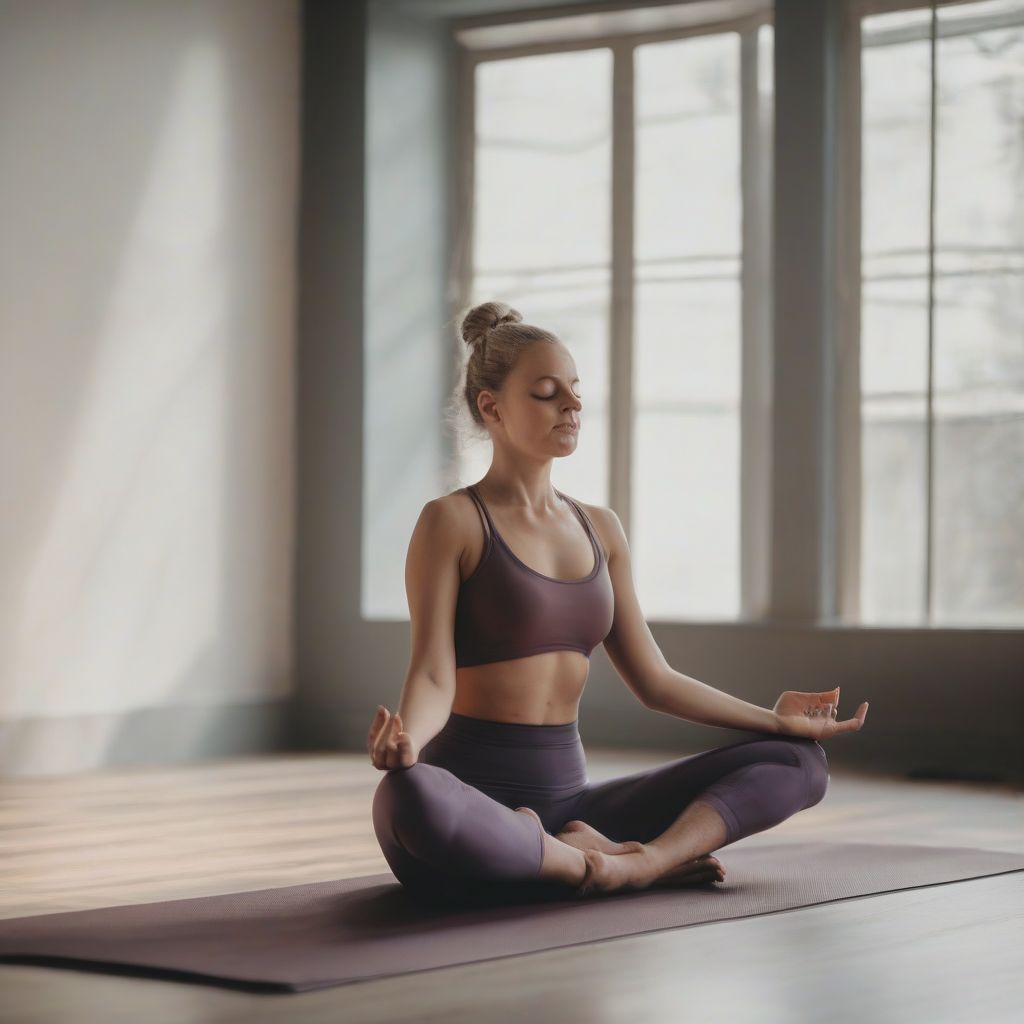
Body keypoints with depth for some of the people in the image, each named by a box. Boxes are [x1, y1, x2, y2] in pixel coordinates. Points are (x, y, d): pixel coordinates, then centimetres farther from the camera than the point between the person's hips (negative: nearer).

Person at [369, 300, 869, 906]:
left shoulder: (600, 530, 14)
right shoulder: (452, 522, -5)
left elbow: (654, 680, 17)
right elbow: (434, 676, -14)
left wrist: (775, 719, 13)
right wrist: (403, 741, -36)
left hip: (567, 798, 6)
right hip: (470, 802, -6)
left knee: (798, 762, -4)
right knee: (407, 796, -44)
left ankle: (634, 864, -28)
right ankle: (621, 863, -21)